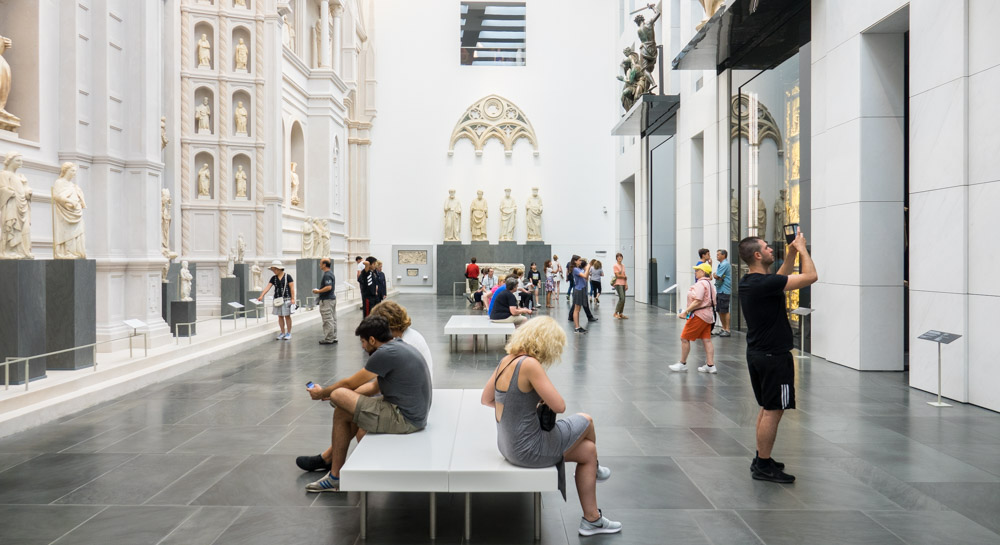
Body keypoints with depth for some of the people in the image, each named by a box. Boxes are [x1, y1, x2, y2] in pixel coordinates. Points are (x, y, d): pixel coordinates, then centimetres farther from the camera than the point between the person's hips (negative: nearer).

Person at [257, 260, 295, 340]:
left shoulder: (287, 276, -4)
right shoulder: (273, 278, 7)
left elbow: (292, 288, -5)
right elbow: (267, 287, 0)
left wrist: (293, 298, -11)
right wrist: (261, 296, -12)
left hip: (286, 299, -4)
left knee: (287, 316, -1)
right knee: (280, 316, 7)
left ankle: (289, 333, 8)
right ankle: (282, 333, 16)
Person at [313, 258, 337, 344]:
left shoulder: (327, 275, -18)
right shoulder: (331, 273, 14)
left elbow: (328, 287, -27)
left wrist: (318, 291, -17)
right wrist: (320, 290, 18)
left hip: (326, 300, -11)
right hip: (332, 298, 11)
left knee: (328, 320, -5)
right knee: (333, 319, 12)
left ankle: (328, 339, -2)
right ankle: (333, 338, 17)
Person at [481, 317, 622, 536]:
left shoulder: (506, 360, 2)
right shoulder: (529, 364, -25)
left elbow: (486, 399, 14)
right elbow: (560, 406, -22)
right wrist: (544, 399, 0)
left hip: (508, 445, 8)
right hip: (529, 450, -8)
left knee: (588, 451, 21)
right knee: (586, 421, 15)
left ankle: (591, 519, 37)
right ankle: (595, 469, 45)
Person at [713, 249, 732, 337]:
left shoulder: (724, 264, -13)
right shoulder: (720, 264, 18)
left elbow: (716, 276, -17)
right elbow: (716, 276, 14)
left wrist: (714, 275, 5)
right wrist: (719, 277, -7)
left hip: (724, 291, -10)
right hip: (719, 290, 10)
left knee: (725, 311, -6)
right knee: (719, 310, 13)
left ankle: (727, 330, -2)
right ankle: (723, 328, 22)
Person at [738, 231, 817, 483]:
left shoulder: (748, 282, 8)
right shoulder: (764, 283, -23)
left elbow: (780, 279, 25)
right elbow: (810, 276, -20)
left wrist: (792, 253, 16)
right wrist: (802, 248, -6)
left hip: (757, 352, 10)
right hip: (773, 355, -10)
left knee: (768, 407, 18)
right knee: (773, 410, -3)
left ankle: (761, 459, 25)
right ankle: (763, 466, 4)